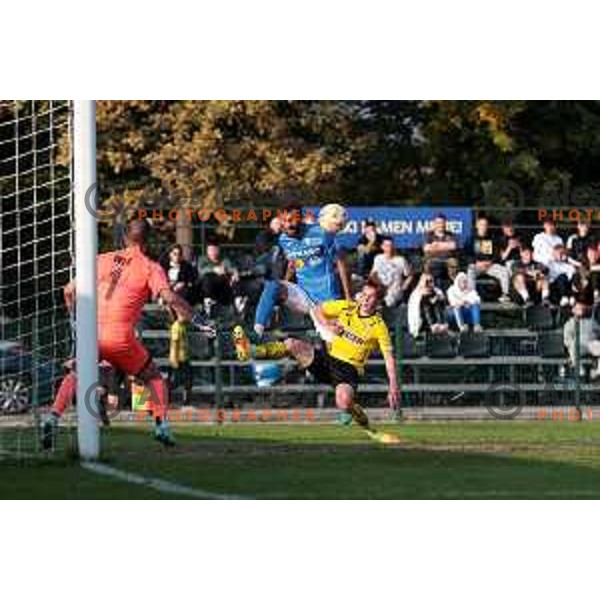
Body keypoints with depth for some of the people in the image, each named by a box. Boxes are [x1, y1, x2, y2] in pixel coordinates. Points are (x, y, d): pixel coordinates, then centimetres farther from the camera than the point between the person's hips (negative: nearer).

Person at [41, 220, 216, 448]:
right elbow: (169, 297, -10)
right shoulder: (150, 267, 5)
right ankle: (161, 424, 6)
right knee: (153, 377, 18)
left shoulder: (103, 260, 16)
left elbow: (69, 290, 19)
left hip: (91, 333, 3)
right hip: (120, 335, -3)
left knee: (75, 376, 22)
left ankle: (52, 419, 3)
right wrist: (196, 320, -8)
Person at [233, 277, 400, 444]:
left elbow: (389, 357, -8)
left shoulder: (378, 326, -6)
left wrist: (393, 387, -16)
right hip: (326, 357, 4)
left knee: (344, 402, -34)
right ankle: (250, 352, -32)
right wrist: (327, 325, -3)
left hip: (349, 369, -4)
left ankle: (369, 429, -10)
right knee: (292, 344, -19)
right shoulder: (346, 307, 5)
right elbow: (318, 310, 17)